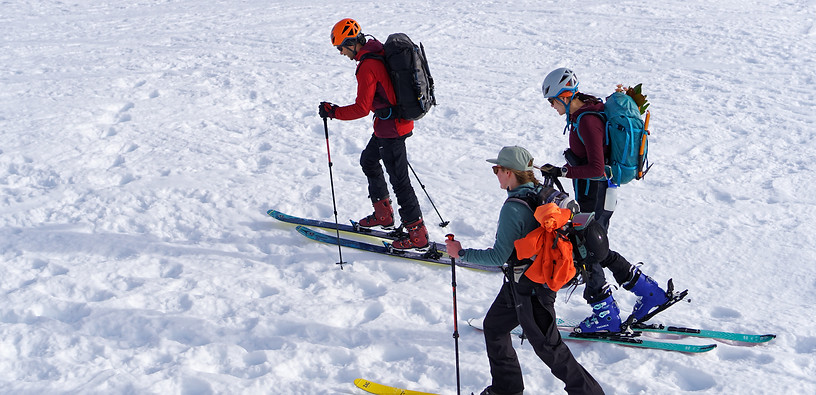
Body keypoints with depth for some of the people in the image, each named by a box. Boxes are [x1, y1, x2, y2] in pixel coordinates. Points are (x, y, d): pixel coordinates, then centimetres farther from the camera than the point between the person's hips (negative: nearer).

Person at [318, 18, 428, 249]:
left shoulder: (367, 66, -22)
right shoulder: (379, 51, 7)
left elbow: (361, 108, -23)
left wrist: (332, 112, -13)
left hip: (390, 127, -10)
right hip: (400, 119, 10)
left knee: (398, 179, -3)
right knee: (368, 161, 25)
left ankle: (417, 234, 4)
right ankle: (383, 215, 34)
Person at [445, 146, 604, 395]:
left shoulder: (513, 208, -26)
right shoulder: (541, 194, -1)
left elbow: (499, 257, -24)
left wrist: (461, 253, -13)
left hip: (529, 290, -10)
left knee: (547, 347, 4)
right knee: (493, 327, 21)